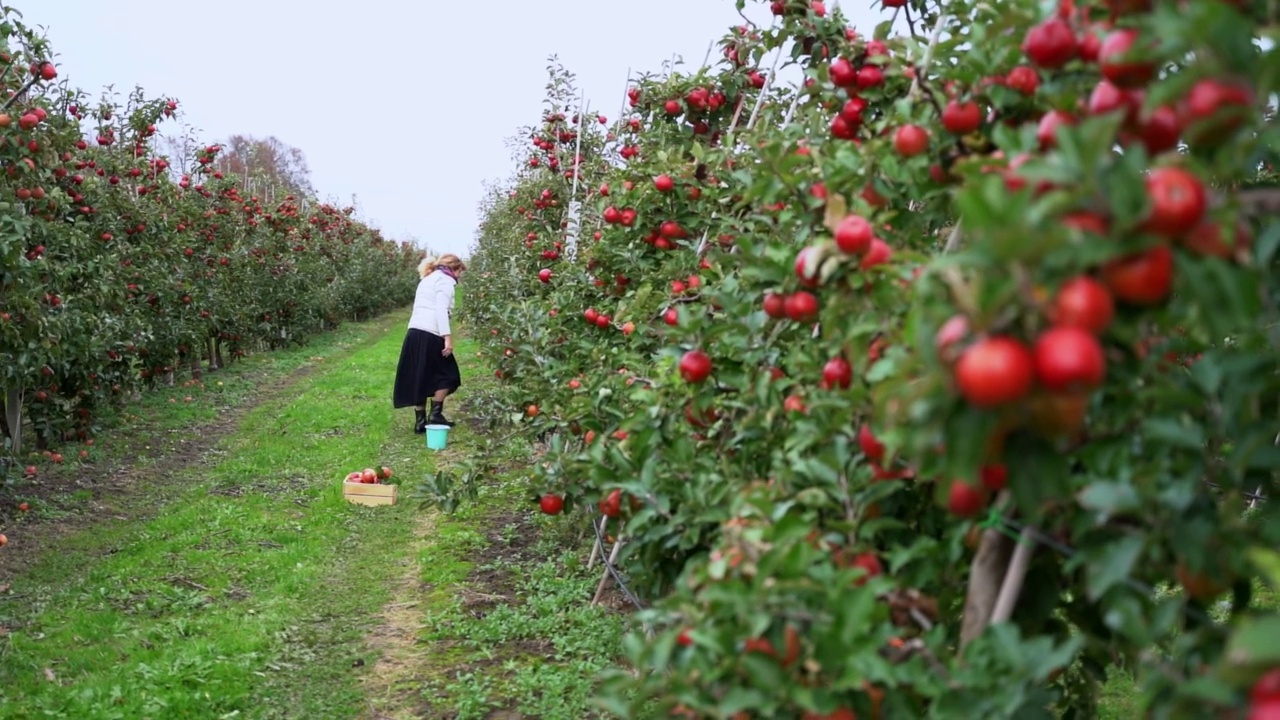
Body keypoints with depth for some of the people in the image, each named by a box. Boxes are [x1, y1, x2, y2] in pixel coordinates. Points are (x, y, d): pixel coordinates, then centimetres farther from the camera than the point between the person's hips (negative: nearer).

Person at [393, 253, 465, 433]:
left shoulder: (427, 279, 25)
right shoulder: (445, 280, -2)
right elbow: (441, 310, -16)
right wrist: (448, 337, -20)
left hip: (414, 332, 8)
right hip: (430, 335, -8)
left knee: (420, 378, 11)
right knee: (446, 374, 7)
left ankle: (420, 421, 11)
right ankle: (435, 415, 5)